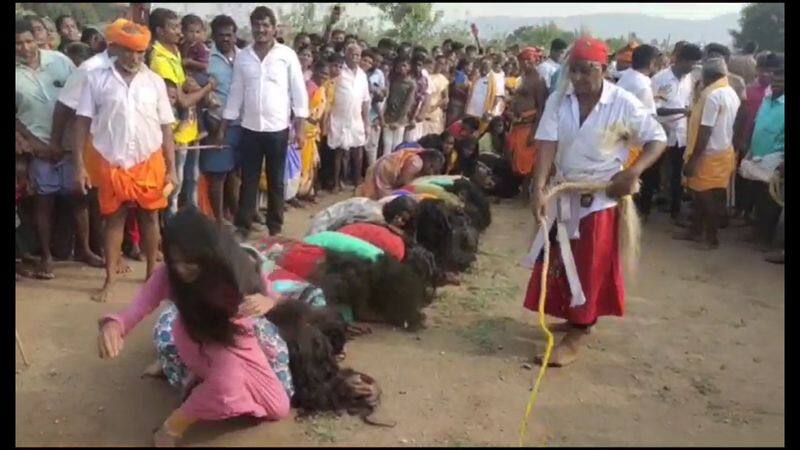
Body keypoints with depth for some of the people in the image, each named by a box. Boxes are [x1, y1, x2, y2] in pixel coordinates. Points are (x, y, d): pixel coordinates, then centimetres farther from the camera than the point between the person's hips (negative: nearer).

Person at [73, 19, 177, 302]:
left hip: (149, 161, 1)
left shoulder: (155, 81, 2)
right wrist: (79, 164, -7)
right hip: (111, 162, -1)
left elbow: (166, 128, 4)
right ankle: (110, 280, 17)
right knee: (114, 218, 8)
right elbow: (83, 122, -1)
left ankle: (152, 272, 26)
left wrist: (171, 167, 1)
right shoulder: (96, 79, -2)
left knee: (149, 217, 11)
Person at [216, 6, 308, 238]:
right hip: (250, 129, 2)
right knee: (248, 180, 7)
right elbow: (235, 94, 9)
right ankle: (242, 226, 16)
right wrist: (223, 128, 7)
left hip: (278, 129, -2)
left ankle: (275, 226, 20)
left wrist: (300, 129, -8)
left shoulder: (287, 55, -3)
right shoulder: (242, 57, 5)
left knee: (276, 181, 9)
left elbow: (299, 93, -3)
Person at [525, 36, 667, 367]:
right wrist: (538, 188, -26)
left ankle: (576, 334, 13)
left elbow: (657, 139, -6)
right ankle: (573, 316, 33)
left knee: (590, 268, 2)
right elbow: (546, 144, -14)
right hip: (564, 193, 4)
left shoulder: (623, 103, -13)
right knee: (559, 262, 13)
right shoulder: (557, 100, -6)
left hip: (602, 197, -4)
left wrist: (633, 172, -22)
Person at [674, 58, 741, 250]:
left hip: (710, 155, -9)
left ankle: (711, 237, 12)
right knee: (701, 194, 18)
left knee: (708, 198, 2)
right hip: (724, 151, 9)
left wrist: (692, 160, -19)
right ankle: (695, 231, 28)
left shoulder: (712, 96, -20)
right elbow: (725, 125, 14)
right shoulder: (731, 94, 10)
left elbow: (705, 132, -22)